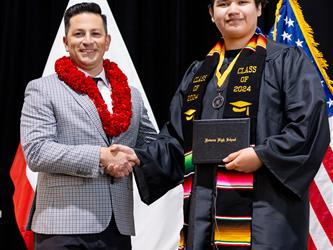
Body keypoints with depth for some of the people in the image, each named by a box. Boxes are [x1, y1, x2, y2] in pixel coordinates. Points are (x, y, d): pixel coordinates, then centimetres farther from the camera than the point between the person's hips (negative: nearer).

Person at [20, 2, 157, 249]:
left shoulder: (131, 94, 15)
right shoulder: (42, 90, 1)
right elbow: (36, 152, -9)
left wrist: (130, 159, -3)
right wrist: (100, 156, -15)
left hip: (119, 227, 4)